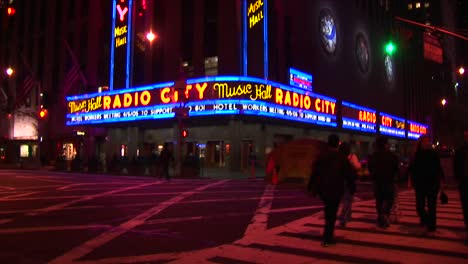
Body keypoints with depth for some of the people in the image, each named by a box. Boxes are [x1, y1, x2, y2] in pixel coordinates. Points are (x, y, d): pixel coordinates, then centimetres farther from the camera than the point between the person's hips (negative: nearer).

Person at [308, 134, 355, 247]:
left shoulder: (321, 155, 1)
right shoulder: (342, 157, -5)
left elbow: (314, 172, 1)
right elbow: (348, 174, -2)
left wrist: (311, 187, 7)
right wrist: (352, 188, 8)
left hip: (322, 189, 3)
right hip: (336, 190, -3)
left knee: (328, 211, 21)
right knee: (332, 213, 2)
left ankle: (328, 235, 22)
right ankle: (327, 238, 2)